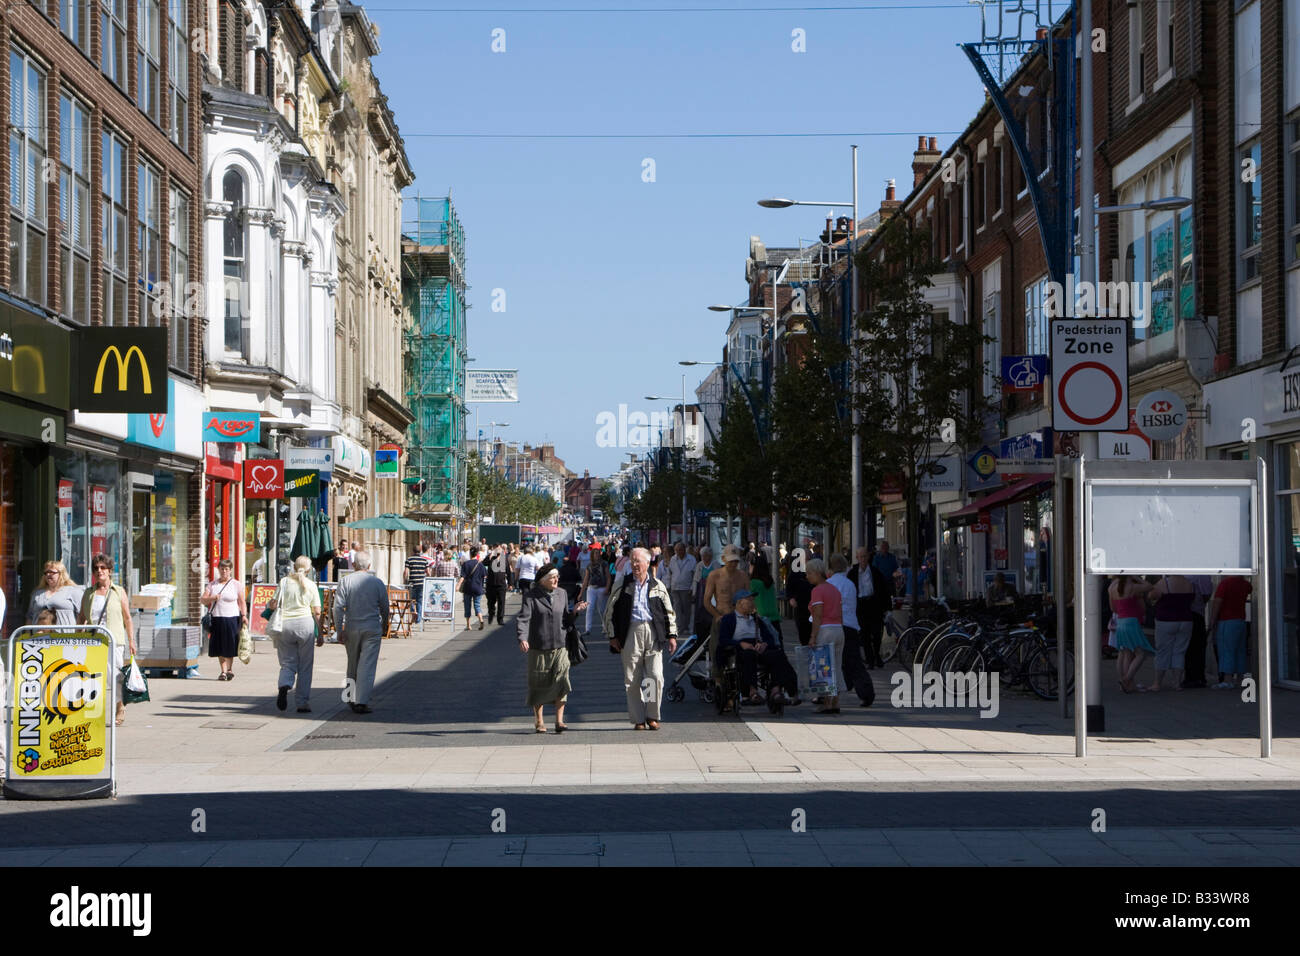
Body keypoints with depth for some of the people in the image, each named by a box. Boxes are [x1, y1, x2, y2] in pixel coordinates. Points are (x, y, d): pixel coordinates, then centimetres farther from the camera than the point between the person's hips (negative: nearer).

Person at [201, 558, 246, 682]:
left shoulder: (236, 584, 5)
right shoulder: (212, 584, 11)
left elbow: (242, 602, 5)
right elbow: (203, 600, 5)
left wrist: (244, 615, -8)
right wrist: (212, 598, -14)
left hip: (232, 618, -2)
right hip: (216, 619, 2)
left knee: (230, 646, -2)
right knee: (220, 648, 1)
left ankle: (229, 670, 11)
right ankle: (224, 671, 6)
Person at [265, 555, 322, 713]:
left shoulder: (284, 582, 3)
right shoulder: (311, 585, 4)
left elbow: (273, 604, 0)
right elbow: (317, 612, 3)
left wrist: (269, 605, 23)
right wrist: (320, 633, 8)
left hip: (285, 624, 1)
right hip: (305, 624, -1)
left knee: (287, 663, 8)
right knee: (305, 666, 8)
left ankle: (284, 686, -22)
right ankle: (302, 703, 6)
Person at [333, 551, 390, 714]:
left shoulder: (346, 581, -2)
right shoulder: (377, 582, -1)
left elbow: (338, 607, -8)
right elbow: (385, 607, 5)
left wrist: (339, 630, -5)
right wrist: (384, 626, 22)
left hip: (351, 628, 2)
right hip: (372, 629, -1)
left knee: (352, 665, 17)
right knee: (367, 665, -3)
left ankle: (352, 698, 25)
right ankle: (361, 702, -11)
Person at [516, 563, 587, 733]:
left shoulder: (561, 594, 11)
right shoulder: (531, 596, -3)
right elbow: (522, 619, -13)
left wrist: (575, 612, -4)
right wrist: (522, 638, -30)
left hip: (560, 646, 3)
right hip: (538, 647, -3)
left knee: (561, 680, -9)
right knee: (538, 683, 4)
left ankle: (559, 720, -5)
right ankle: (539, 721, 17)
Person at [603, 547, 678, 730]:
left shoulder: (657, 586, 10)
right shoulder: (623, 585, 8)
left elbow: (669, 612, 15)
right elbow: (610, 611, 10)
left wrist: (671, 635, 9)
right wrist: (613, 636, 4)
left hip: (653, 633, 0)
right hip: (631, 633, 0)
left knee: (656, 677, -8)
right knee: (632, 679, 0)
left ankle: (652, 716, 7)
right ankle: (638, 719, 9)